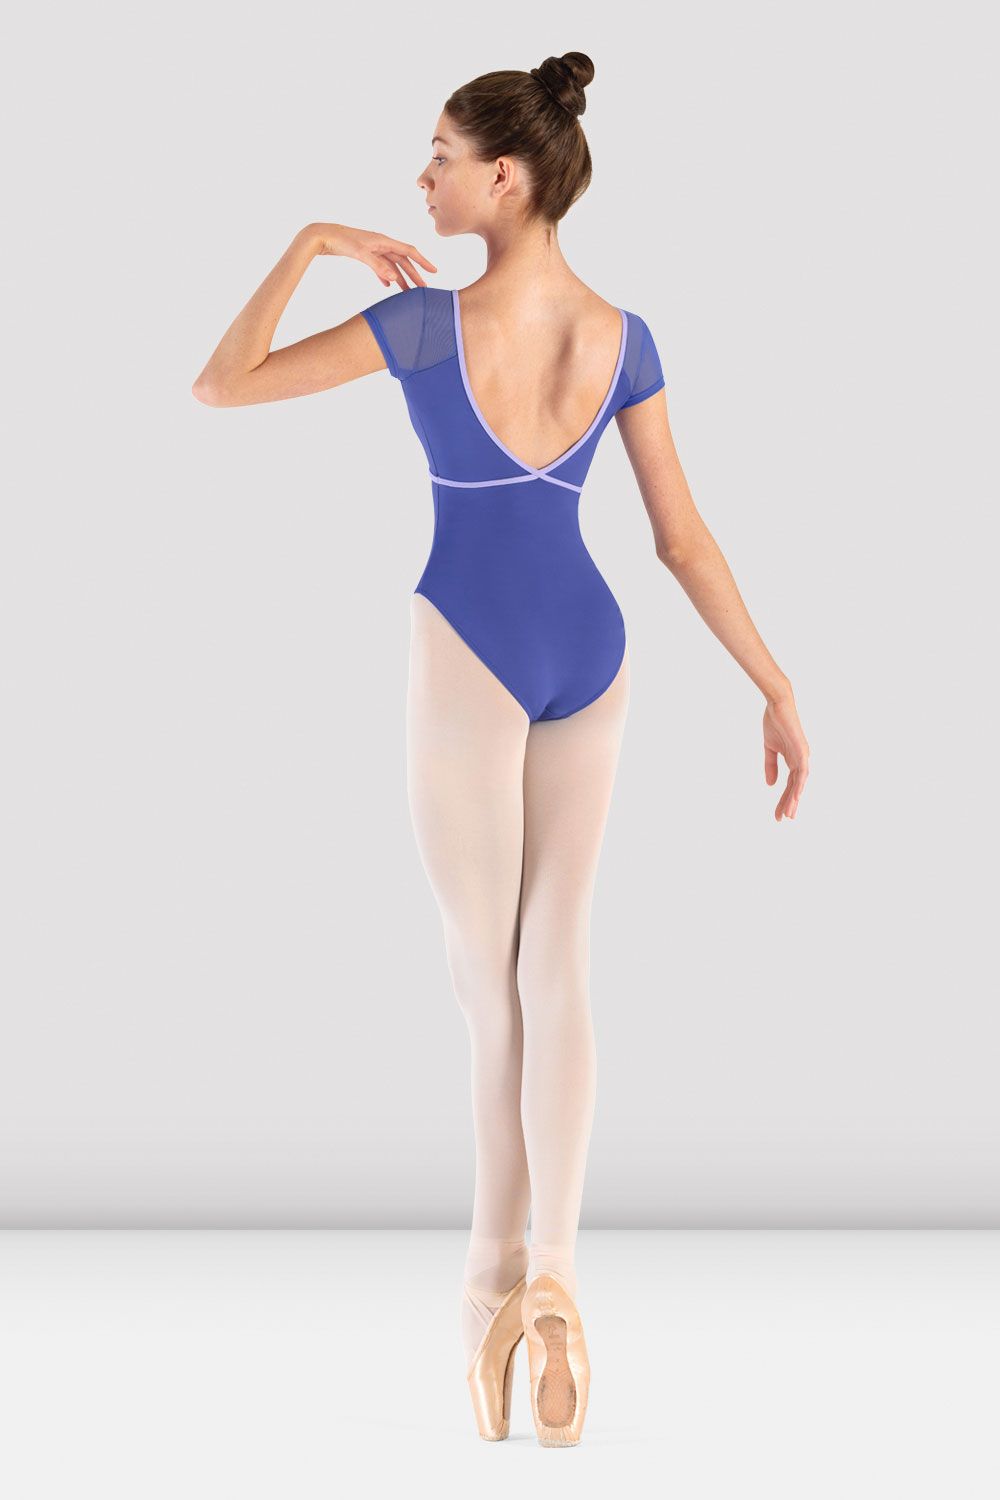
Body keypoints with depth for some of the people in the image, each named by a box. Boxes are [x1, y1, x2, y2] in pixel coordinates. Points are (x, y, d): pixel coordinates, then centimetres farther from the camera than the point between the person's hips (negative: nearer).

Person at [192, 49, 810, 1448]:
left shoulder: (429, 320, -16)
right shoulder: (624, 337, -2)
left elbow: (218, 387, -12)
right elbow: (685, 540, -1)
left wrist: (308, 246, -8)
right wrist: (777, 690, 6)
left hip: (469, 652, -4)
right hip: (590, 650, 4)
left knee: (493, 976, 5)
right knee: (559, 963, 7)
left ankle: (500, 1274, 7)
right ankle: (550, 1259, -9)